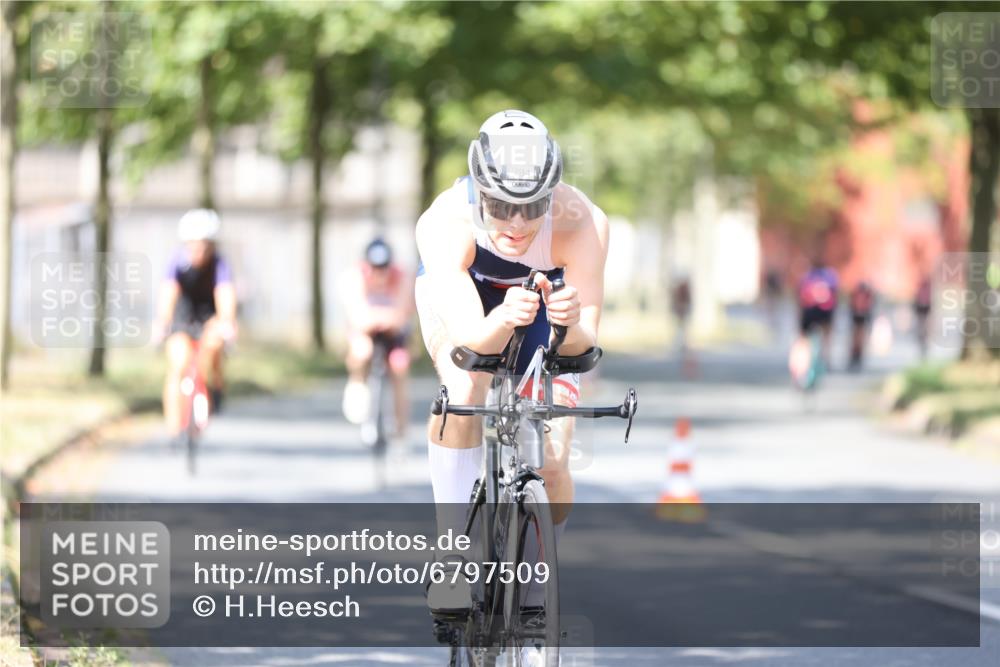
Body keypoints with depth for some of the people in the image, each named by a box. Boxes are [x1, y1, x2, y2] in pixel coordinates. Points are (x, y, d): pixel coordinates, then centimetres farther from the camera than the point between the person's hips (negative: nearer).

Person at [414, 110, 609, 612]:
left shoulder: (581, 223, -38)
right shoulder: (443, 225, -39)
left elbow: (584, 342, -36)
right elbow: (470, 341, -44)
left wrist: (571, 325, -59)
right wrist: (504, 320, -65)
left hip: (544, 289, 1)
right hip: (462, 289, -1)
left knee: (552, 466, -11)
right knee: (465, 391, -33)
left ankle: (538, 585, 16)